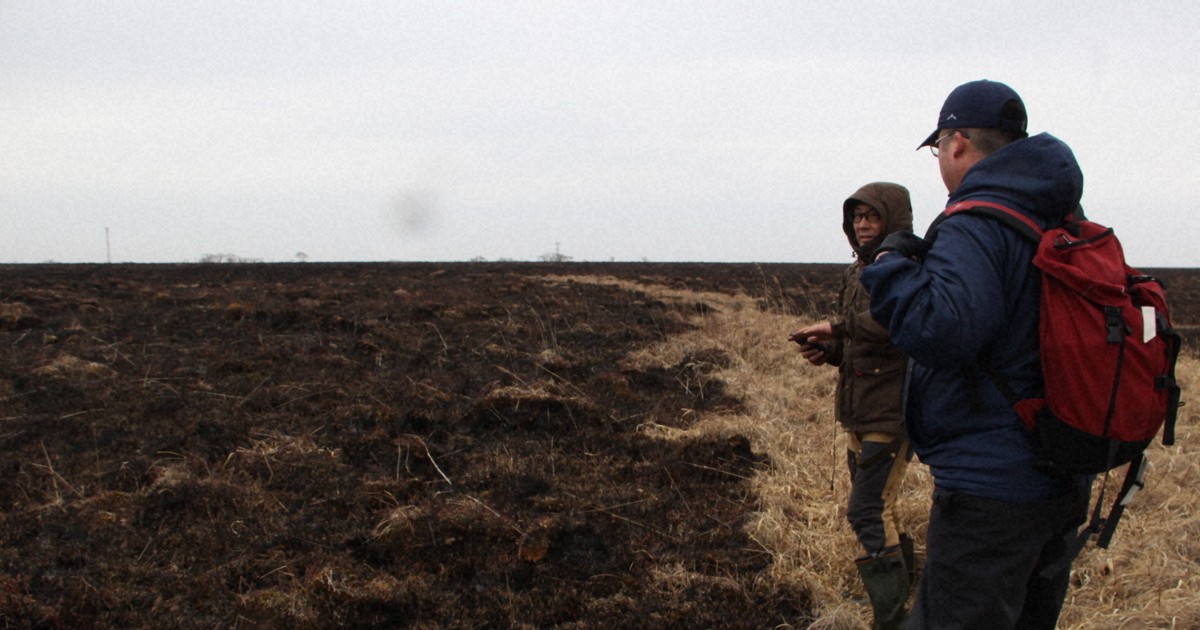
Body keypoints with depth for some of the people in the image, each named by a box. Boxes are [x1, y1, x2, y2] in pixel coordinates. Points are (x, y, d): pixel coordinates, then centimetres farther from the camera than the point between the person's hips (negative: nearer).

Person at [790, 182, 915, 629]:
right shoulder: (855, 273, 16)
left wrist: (839, 327, -24)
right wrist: (828, 351, 1)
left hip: (892, 413, -9)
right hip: (858, 415, 9)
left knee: (867, 513, -11)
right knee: (880, 512, 18)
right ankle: (903, 593, 33)